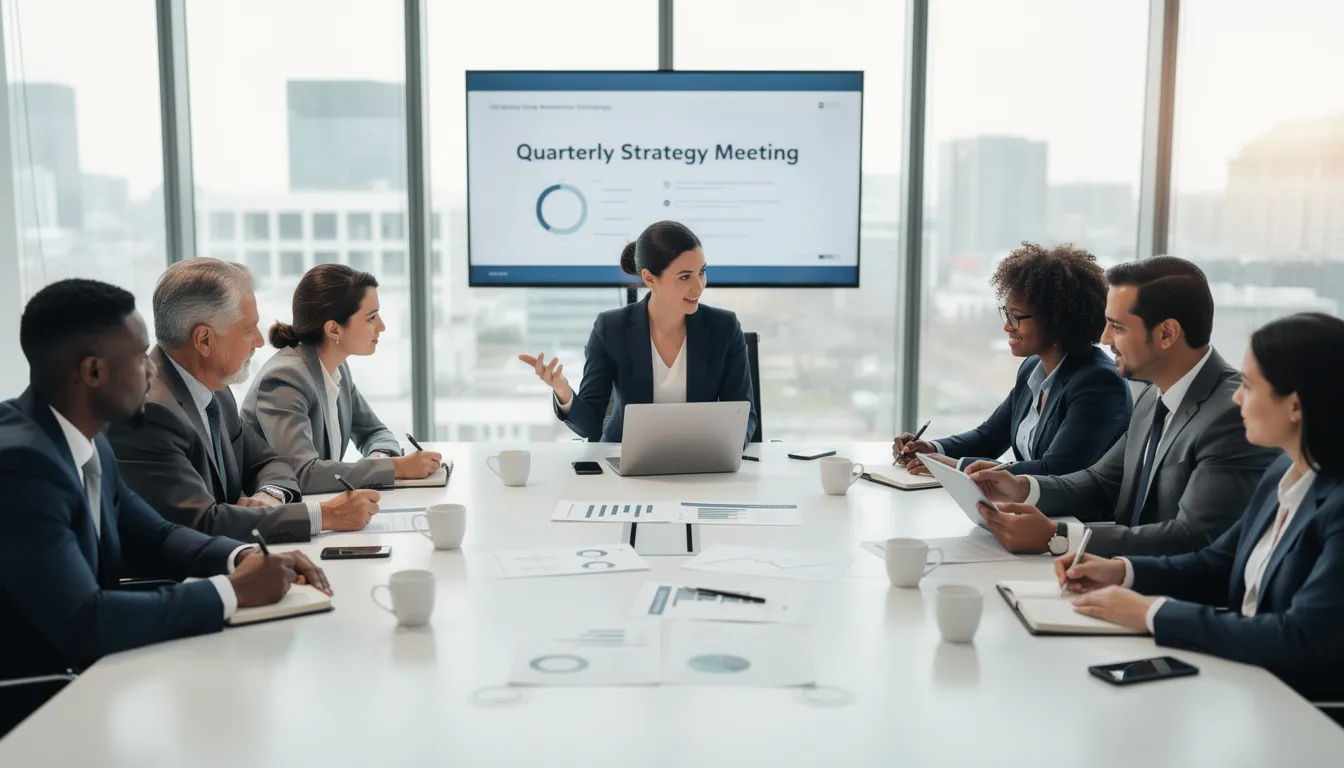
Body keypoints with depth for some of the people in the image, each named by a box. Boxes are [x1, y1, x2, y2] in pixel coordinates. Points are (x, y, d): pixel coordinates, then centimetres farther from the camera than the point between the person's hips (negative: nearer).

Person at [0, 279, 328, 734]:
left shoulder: (84, 440, 2)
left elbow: (152, 538, 12)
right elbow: (82, 625, -30)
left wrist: (244, 558, -6)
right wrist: (233, 590, -21)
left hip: (79, 673, 8)